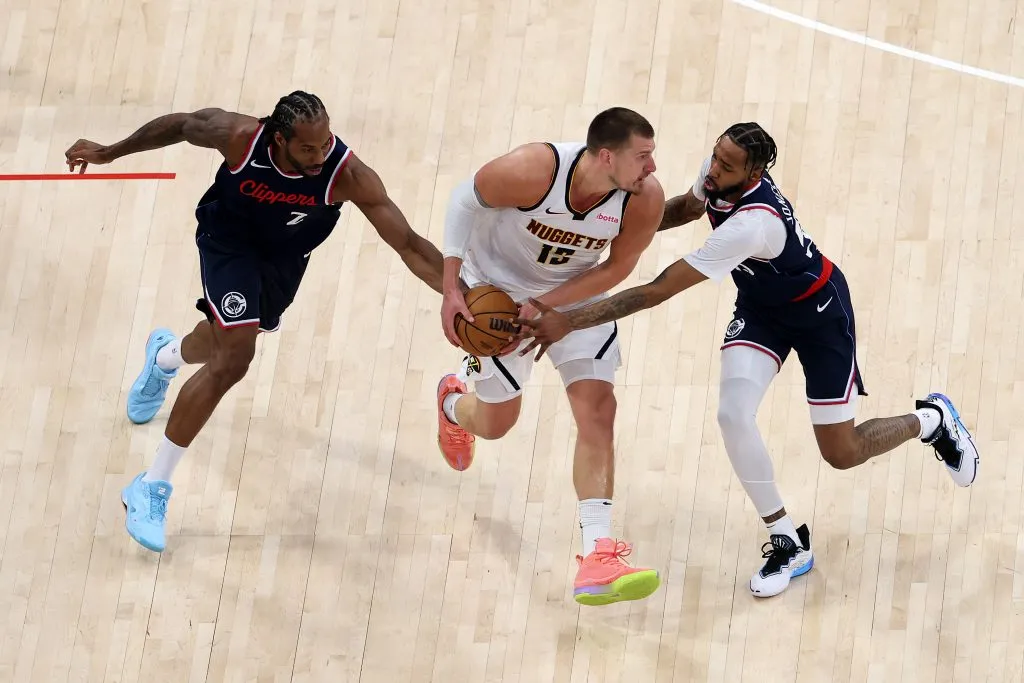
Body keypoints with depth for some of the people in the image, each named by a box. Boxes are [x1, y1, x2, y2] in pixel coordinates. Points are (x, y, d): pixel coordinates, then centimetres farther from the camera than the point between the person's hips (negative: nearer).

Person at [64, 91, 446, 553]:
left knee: (231, 340, 28)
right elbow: (179, 125, -14)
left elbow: (408, 245, -34)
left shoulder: (347, 175, -35)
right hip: (229, 240, -4)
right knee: (232, 360, -22)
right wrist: (108, 152, -2)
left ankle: (165, 356, 68)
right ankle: (151, 489, -11)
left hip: (286, 256, 4)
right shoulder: (239, 137, -35)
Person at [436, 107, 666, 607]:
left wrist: (543, 308, -23)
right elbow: (464, 200, -18)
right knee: (497, 423, 10)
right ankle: (452, 403, 50)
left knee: (597, 410, -12)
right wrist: (450, 290, -19)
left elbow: (618, 267, -14)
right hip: (498, 288, -2)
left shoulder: (646, 198, -28)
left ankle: (597, 557, -14)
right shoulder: (531, 171, -36)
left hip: (576, 294, 2)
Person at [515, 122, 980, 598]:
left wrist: (569, 322, -41)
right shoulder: (717, 175, -19)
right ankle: (787, 543, 1)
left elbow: (660, 290, -42)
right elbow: (686, 207, 10)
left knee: (842, 454, 1)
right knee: (733, 416, -17)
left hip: (817, 312, -6)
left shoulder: (751, 223, -42)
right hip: (759, 305, 7)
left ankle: (932, 420, 34)